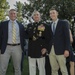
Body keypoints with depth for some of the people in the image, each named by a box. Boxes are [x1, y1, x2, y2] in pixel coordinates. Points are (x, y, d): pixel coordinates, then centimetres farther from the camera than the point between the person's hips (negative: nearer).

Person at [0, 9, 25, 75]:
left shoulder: (20, 25, 9)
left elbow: (23, 37, 13)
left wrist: (22, 47, 7)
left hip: (17, 48, 2)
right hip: (6, 47, -1)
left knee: (18, 68, 12)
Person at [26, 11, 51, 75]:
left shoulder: (45, 25, 7)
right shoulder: (29, 25, 15)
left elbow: (48, 38, 1)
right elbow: (27, 35, 0)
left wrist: (46, 48, -12)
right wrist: (37, 30, -11)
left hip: (40, 49, -2)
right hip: (31, 50, 3)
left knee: (41, 68, 2)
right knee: (32, 68, 7)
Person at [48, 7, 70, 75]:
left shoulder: (64, 23, 1)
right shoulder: (49, 26, 15)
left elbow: (67, 37, -5)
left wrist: (67, 49, -13)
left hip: (60, 50, -4)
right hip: (51, 50, 5)